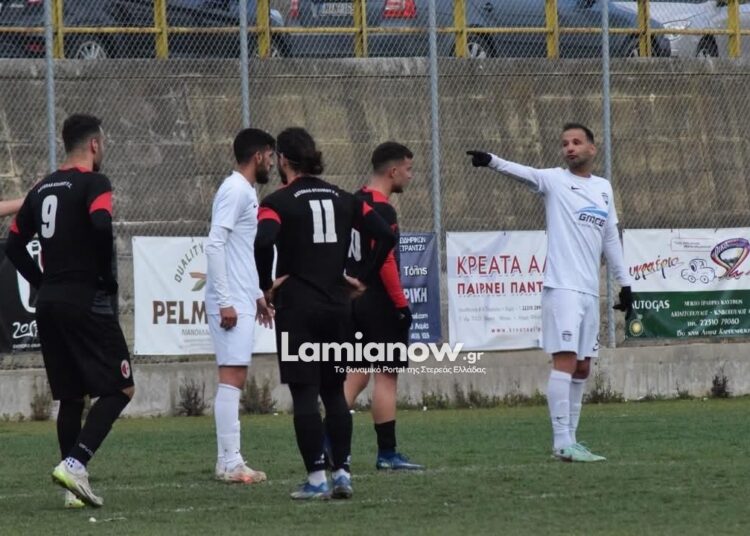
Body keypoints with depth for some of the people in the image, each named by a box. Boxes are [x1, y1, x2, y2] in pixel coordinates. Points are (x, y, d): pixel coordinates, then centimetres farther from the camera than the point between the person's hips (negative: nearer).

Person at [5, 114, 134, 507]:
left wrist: (43, 284, 16)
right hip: (86, 300, -7)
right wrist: (108, 278, -13)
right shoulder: (94, 184, -8)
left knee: (70, 397, 12)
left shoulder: (42, 189, 14)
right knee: (119, 389, -3)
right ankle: (75, 463, -19)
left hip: (48, 302, 7)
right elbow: (101, 224, -26)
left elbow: (13, 245, 16)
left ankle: (74, 487, 10)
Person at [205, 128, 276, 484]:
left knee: (235, 379, 9)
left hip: (240, 301, 10)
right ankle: (229, 462, -12)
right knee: (232, 377, -11)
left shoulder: (245, 192, 19)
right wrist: (225, 301, -21)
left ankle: (229, 461, 10)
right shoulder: (235, 190, -11)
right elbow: (214, 244, -19)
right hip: (230, 302, -10)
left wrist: (256, 296, 26)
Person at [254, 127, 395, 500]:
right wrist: (362, 278, 10)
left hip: (297, 307, -5)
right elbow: (385, 236, 4)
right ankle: (342, 472, 8)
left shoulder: (279, 201, -6)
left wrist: (266, 285, -11)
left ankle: (316, 479, -4)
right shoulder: (342, 199, 9)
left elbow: (263, 241, -25)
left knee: (304, 394, -2)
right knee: (334, 392, 14)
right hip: (337, 308, 5)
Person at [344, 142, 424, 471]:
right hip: (379, 304, -9)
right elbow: (386, 260, -20)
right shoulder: (382, 209, -15)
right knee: (386, 376, -4)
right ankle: (387, 454, -2)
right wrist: (401, 304, -16)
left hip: (353, 299, 9)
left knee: (356, 374, 12)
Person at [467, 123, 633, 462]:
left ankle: (568, 439, 14)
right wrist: (491, 162, -39)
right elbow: (523, 173, -19)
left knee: (582, 368, 8)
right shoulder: (555, 180, -1)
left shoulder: (603, 188, 16)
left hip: (590, 291, 6)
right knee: (565, 361, -14)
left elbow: (611, 239, 22)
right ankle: (563, 443, -18)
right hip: (562, 287, -6)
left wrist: (624, 284, 21)